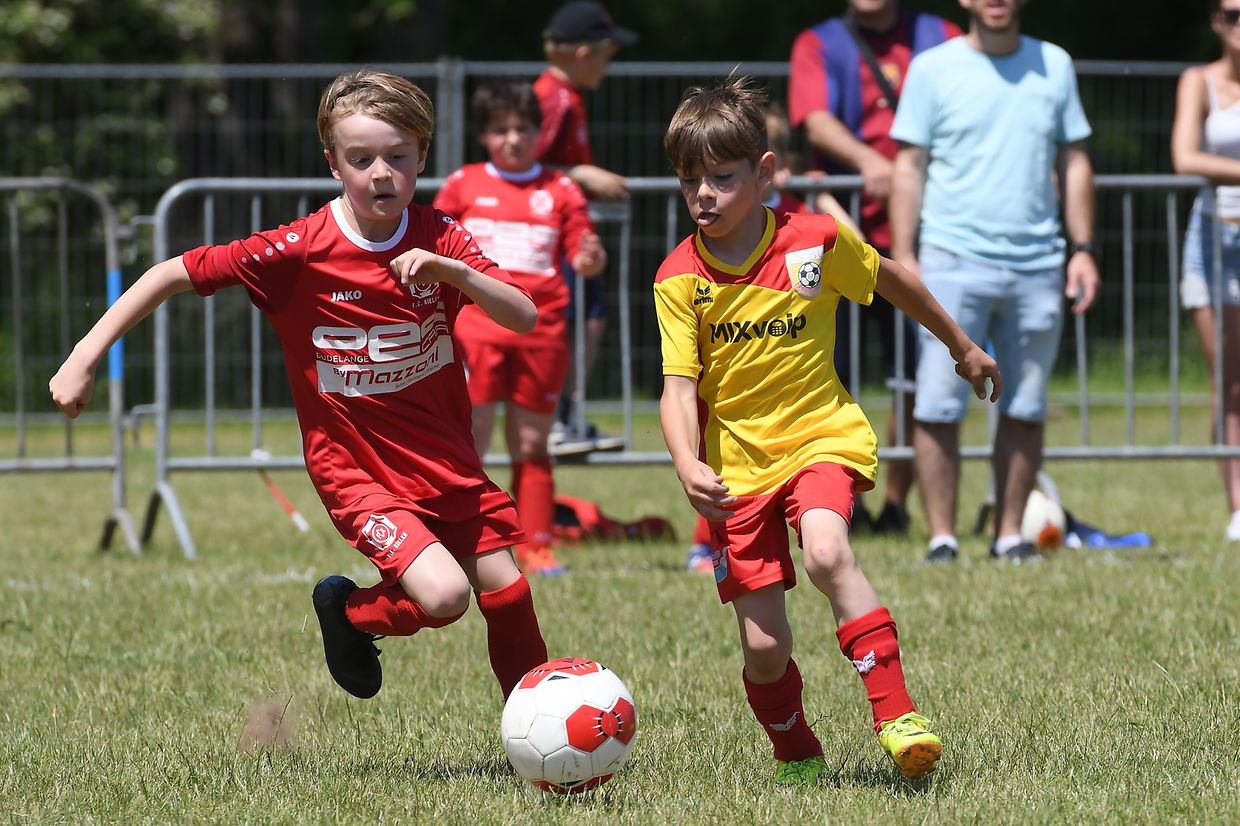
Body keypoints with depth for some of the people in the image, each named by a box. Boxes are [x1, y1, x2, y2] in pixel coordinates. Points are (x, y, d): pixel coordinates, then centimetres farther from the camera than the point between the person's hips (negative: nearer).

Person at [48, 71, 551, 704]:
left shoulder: (440, 240, -6)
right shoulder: (299, 251, -16)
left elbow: (524, 318, -14)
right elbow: (173, 274, -10)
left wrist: (454, 272, -31)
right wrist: (85, 357, -13)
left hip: (447, 458, 4)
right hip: (357, 472, -4)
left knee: (506, 593, 5)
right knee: (442, 594, -23)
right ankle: (350, 613, 10)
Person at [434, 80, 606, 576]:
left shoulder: (559, 191, 11)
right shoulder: (463, 185, 10)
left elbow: (583, 260, 10)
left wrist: (591, 260, -13)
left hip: (540, 331, 1)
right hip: (475, 326, -1)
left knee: (531, 444, 6)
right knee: (469, 438, -9)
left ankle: (535, 548, 11)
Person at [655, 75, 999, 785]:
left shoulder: (817, 242, -8)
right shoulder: (679, 278, -8)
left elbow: (891, 280, 11)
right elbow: (679, 385, -13)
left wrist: (963, 346, 24)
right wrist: (688, 464, -32)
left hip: (820, 434, -1)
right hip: (735, 460, 1)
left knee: (826, 550, -34)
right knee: (764, 645, -1)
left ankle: (896, 713, -30)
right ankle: (798, 756, 27)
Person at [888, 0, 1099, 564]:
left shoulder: (1054, 66, 11)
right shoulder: (933, 68, 3)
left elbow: (1074, 163, 14)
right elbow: (909, 165, 2)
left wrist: (1082, 249, 6)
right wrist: (902, 254, -6)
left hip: (1037, 264, 3)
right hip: (954, 259, -3)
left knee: (1026, 409, 5)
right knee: (939, 406, -7)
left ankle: (1010, 534, 13)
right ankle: (942, 537, -3)